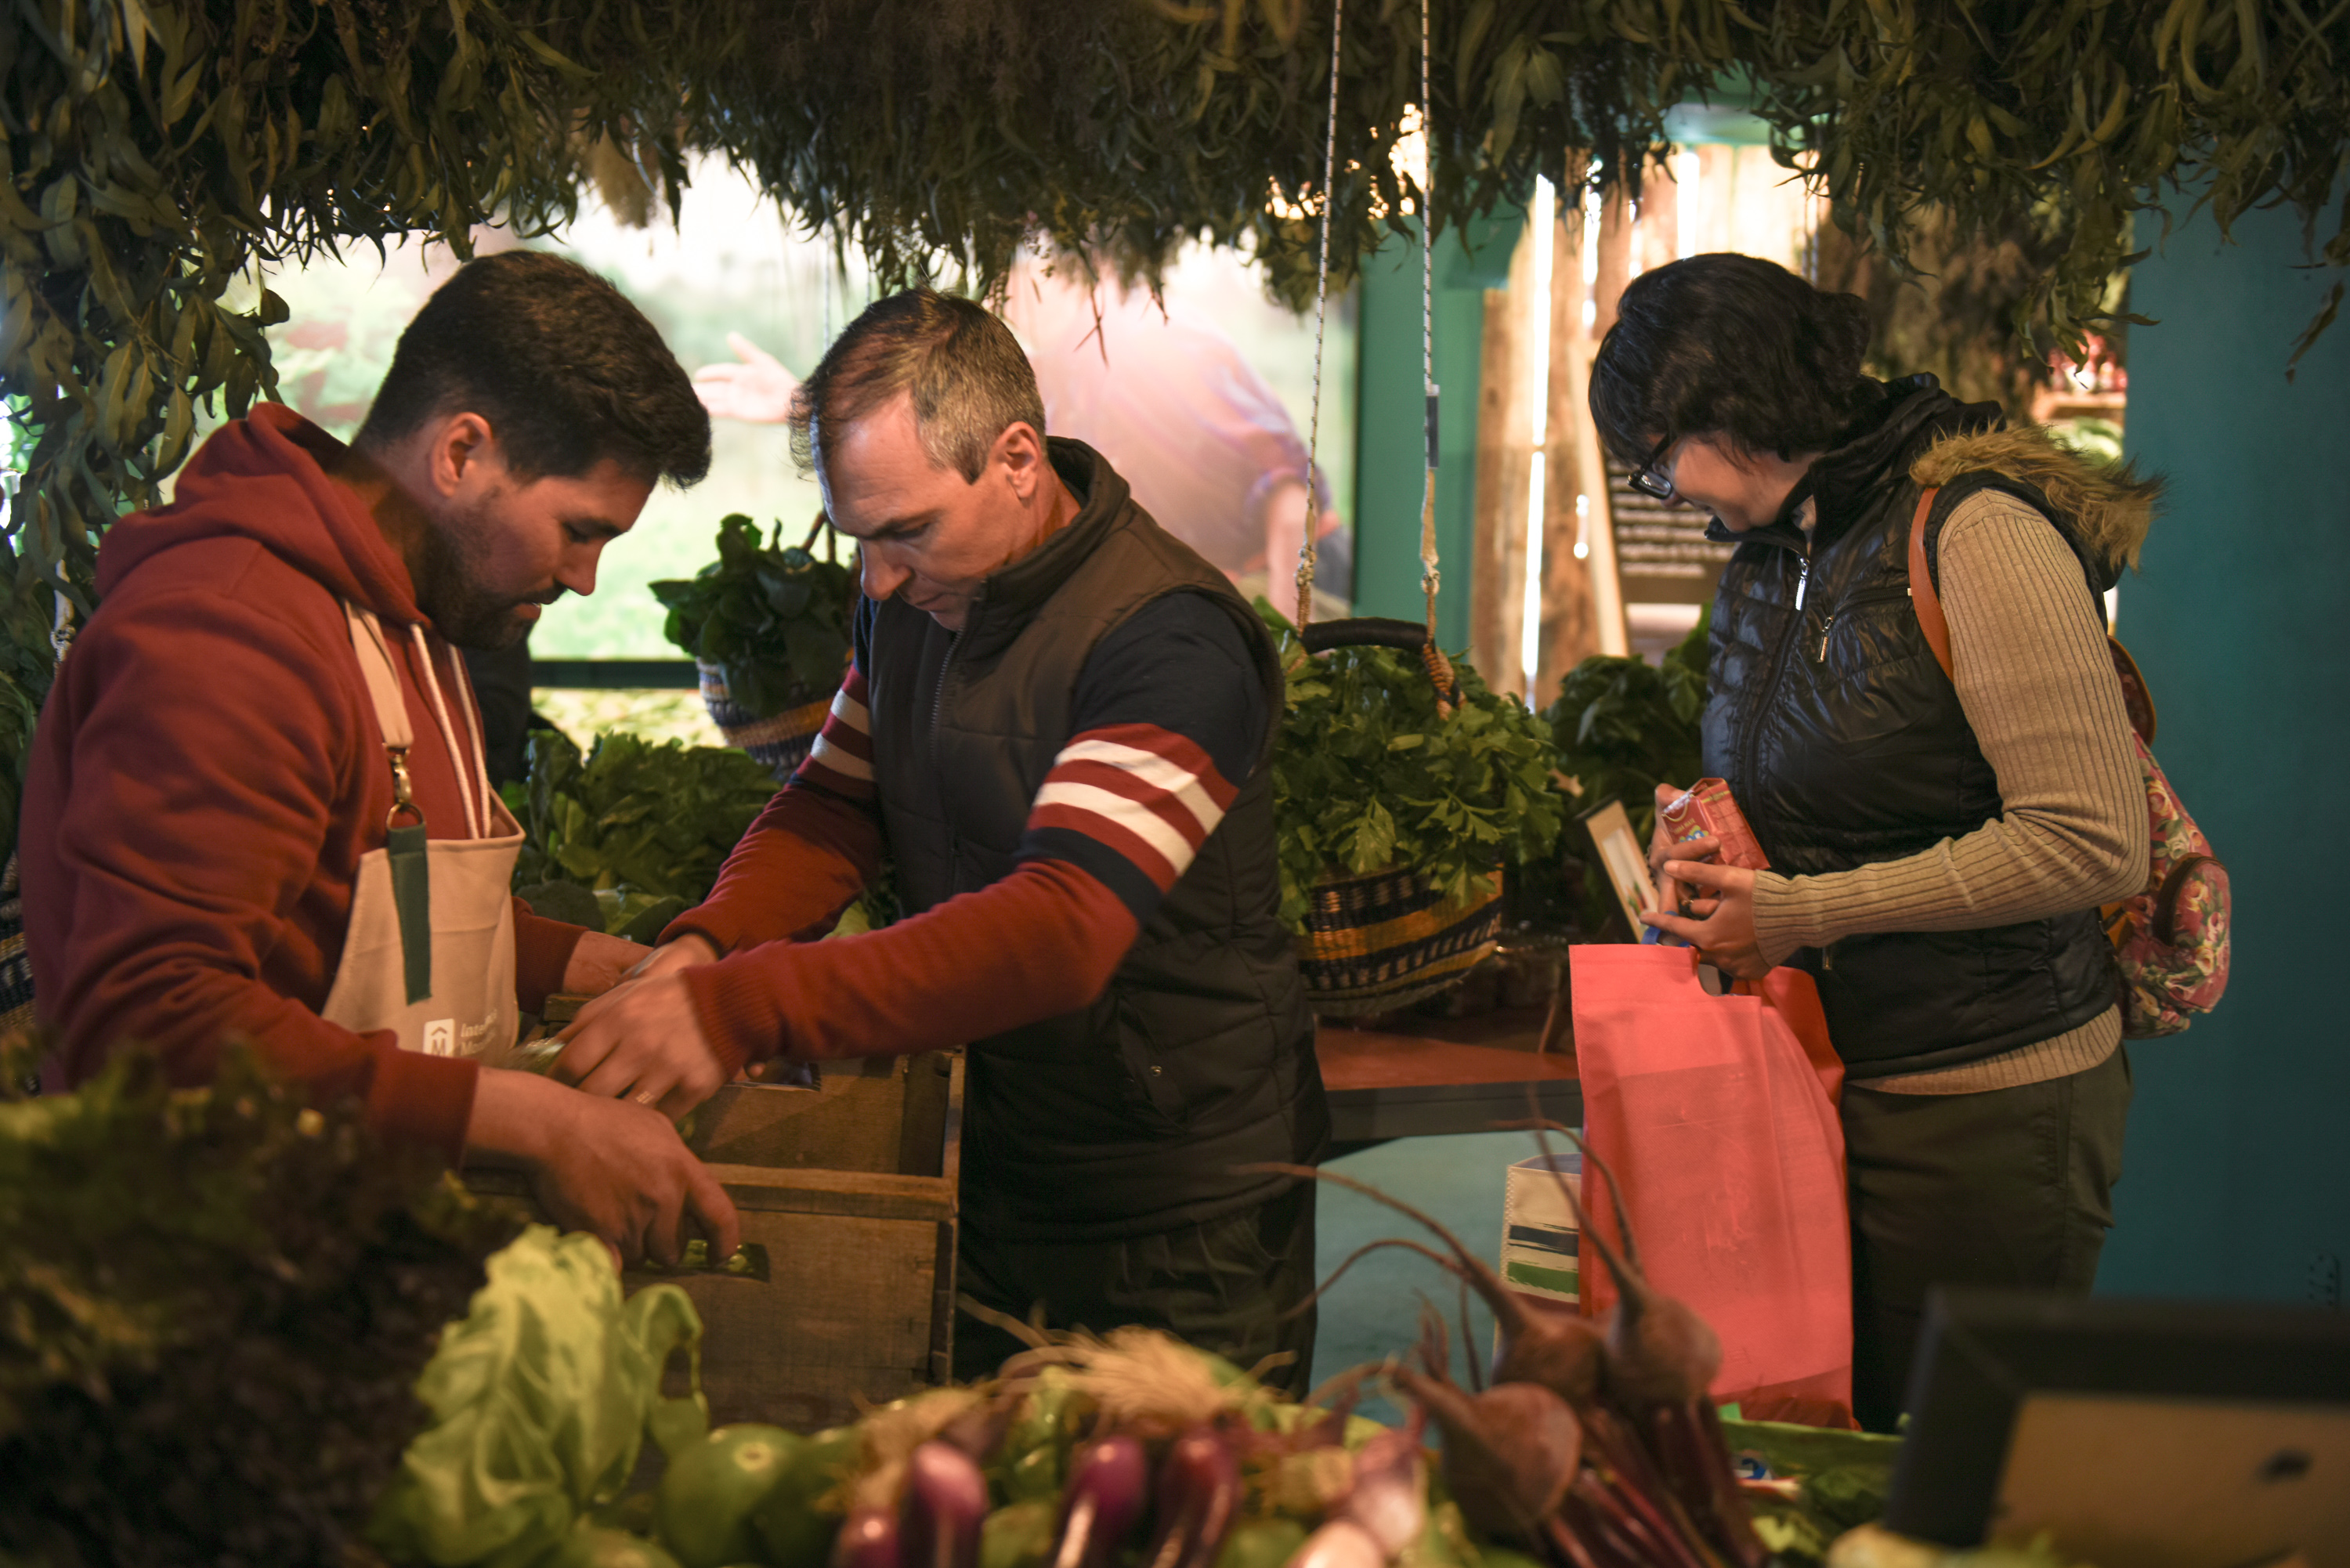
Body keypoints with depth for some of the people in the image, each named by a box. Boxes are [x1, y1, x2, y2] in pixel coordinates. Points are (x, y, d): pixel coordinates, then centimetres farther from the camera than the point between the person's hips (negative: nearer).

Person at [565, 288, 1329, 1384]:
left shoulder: (1168, 642, -24)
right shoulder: (915, 594, 2)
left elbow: (1063, 929, -36)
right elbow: (835, 801, 12)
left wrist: (737, 1012, -42)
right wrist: (703, 947, -10)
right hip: (990, 1172, 7)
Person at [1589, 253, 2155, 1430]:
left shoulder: (1974, 535, -14)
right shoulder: (1767, 559, 12)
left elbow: (2094, 843, -20)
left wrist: (1799, 911, -17)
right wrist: (1705, 852, 4)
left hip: (1987, 1107, -7)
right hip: (1818, 1083, 7)